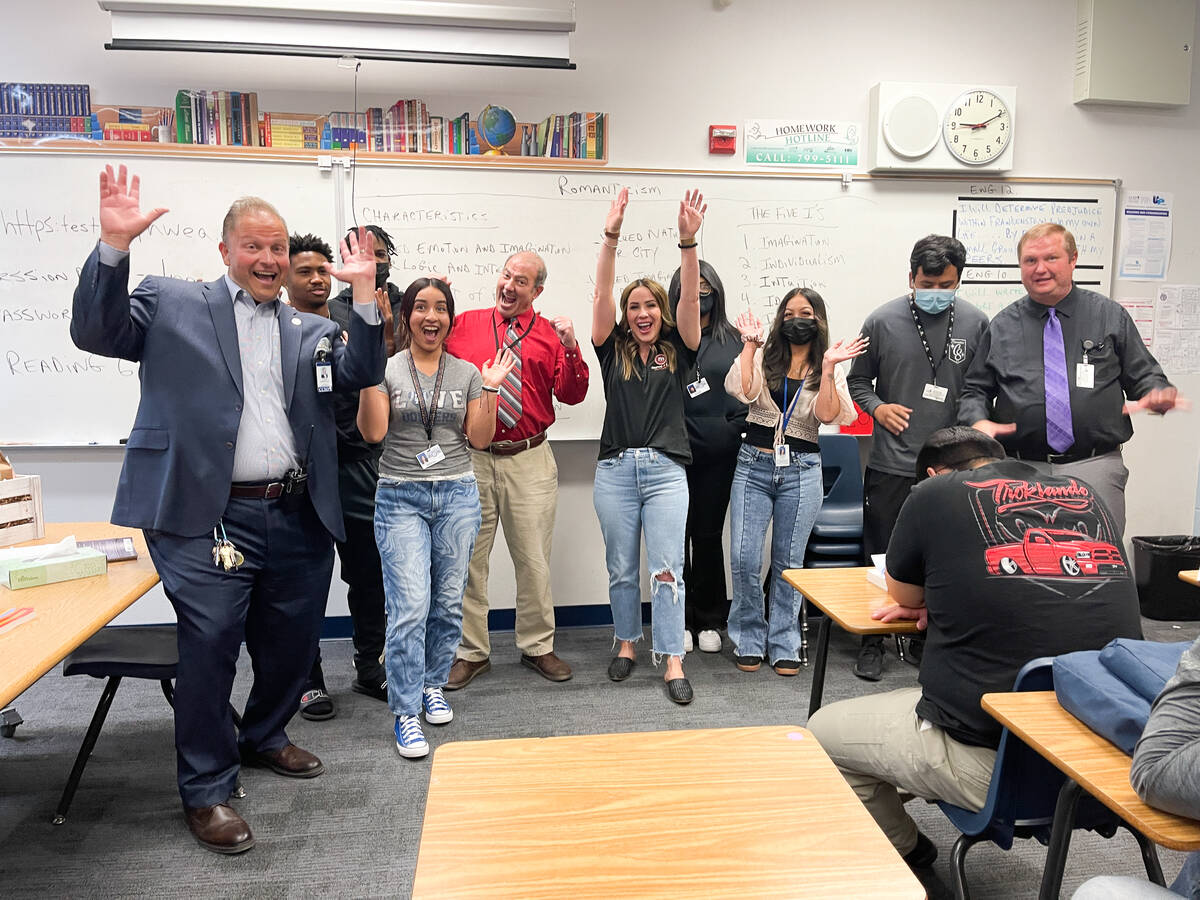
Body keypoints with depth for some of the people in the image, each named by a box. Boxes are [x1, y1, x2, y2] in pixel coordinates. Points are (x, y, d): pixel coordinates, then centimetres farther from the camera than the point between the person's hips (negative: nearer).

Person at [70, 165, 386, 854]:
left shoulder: (311, 329, 15)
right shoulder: (172, 303, 6)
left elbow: (363, 372, 2)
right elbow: (96, 332, -3)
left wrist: (364, 292, -8)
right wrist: (114, 243, -14)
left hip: (297, 519, 5)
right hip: (210, 518, -4)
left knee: (292, 643, 15)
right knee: (210, 646, -3)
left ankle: (264, 738, 41)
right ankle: (207, 789, 16)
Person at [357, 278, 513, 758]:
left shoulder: (468, 373, 8)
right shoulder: (387, 369, 2)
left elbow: (480, 439, 4)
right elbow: (373, 432, -9)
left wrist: (489, 389, -6)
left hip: (457, 496, 3)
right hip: (401, 498, -2)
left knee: (449, 602, 8)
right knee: (410, 606, -9)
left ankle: (433, 684, 30)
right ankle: (405, 712, 3)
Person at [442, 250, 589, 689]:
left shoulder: (550, 333, 5)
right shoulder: (463, 325, 7)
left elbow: (572, 395, -2)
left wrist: (571, 348, -16)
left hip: (530, 460, 0)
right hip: (469, 458, 0)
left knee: (533, 559, 9)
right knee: (467, 559, 7)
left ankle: (537, 646, 26)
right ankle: (471, 652, 22)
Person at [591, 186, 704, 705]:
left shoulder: (677, 350, 7)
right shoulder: (613, 350, 7)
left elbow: (690, 297, -7)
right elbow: (601, 293, -4)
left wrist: (688, 241, -20)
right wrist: (611, 237, -15)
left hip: (666, 470, -1)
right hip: (615, 469, 1)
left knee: (666, 569, -2)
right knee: (622, 568, 12)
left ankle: (673, 662, 4)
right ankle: (627, 644, 29)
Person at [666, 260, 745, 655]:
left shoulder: (734, 339, 10)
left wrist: (736, 427, 0)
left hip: (719, 451, 1)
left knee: (709, 533, 7)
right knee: (677, 533, 2)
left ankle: (709, 621, 20)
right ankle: (679, 620, 16)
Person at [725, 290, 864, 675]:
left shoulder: (829, 369, 8)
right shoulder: (764, 356, 6)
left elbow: (828, 415, -9)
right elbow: (740, 389, -14)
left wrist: (827, 367, -13)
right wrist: (750, 343, -10)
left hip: (801, 471, 0)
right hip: (754, 465, 0)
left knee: (788, 562, 6)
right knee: (744, 559, -3)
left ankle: (784, 645, 20)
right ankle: (748, 640, 15)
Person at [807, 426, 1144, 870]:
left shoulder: (935, 492, -5)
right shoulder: (1084, 494, 11)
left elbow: (903, 594, 10)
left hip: (992, 759, -7)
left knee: (822, 731, 16)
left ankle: (903, 853, 35)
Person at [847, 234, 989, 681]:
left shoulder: (976, 323, 3)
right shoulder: (882, 321, -1)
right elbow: (857, 380, 9)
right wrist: (877, 407, -9)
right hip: (890, 464, -1)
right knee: (881, 558, 7)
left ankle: (925, 641, 28)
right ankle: (872, 643, 22)